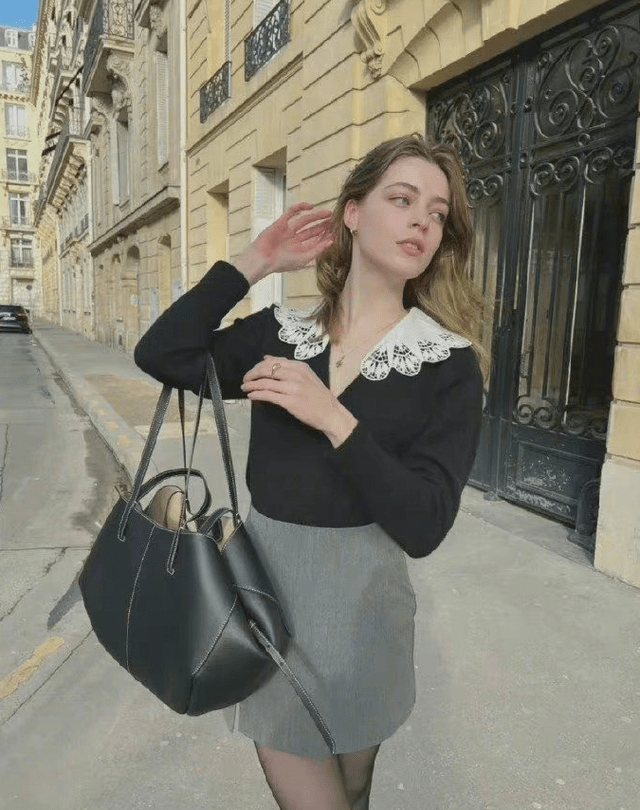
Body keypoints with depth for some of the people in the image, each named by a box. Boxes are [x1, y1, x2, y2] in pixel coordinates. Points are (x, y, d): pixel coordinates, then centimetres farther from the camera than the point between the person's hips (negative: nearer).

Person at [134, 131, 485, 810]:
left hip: (355, 599, -2)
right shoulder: (282, 331, 0)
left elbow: (423, 528, -17)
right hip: (261, 577, 3)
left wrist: (333, 418, -25)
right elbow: (160, 357, -10)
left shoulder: (448, 362, -11)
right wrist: (254, 263, -8)